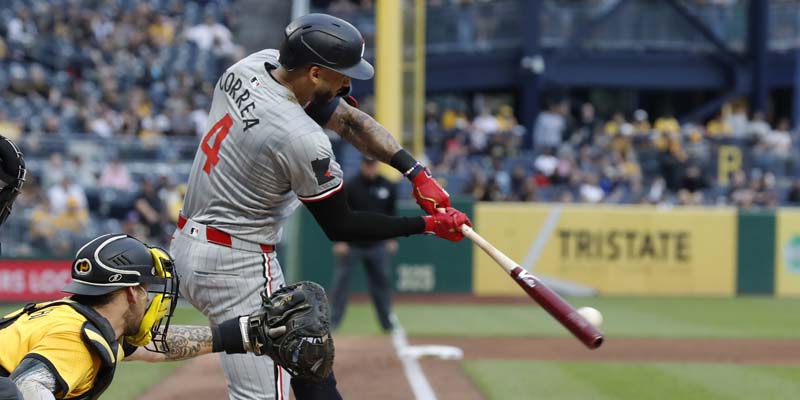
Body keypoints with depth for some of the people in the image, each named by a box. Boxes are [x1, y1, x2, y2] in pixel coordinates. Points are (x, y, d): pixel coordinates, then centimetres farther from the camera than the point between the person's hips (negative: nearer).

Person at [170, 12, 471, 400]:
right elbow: (340, 227, -11)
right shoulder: (303, 140, -26)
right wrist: (426, 225, -6)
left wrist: (417, 173, -4)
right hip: (236, 263, -10)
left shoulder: (253, 64, -2)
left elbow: (346, 116, 5)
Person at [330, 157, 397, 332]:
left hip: (377, 244, 3)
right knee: (341, 280, -3)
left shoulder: (387, 187, 4)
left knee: (381, 281, 8)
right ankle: (332, 322, 1)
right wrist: (340, 241, -13)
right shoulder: (351, 187, -7)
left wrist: (392, 239, 12)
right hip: (352, 244, -3)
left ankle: (387, 322, 19)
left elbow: (391, 213, 13)